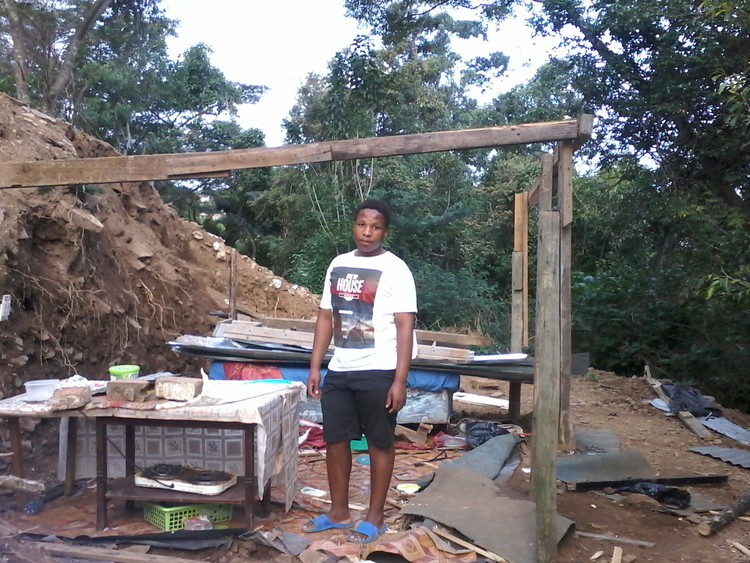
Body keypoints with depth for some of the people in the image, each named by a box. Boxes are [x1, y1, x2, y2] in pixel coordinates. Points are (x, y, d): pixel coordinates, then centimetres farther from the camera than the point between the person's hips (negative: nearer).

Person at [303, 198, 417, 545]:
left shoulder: (394, 269, -8)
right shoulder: (338, 264, 9)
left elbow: (405, 326, -11)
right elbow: (326, 317, 12)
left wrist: (400, 380, -16)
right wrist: (315, 366, 8)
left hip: (378, 372, -6)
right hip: (338, 371, 6)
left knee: (380, 444, 8)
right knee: (335, 440, 13)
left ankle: (374, 518, 22)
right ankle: (339, 511, 30)